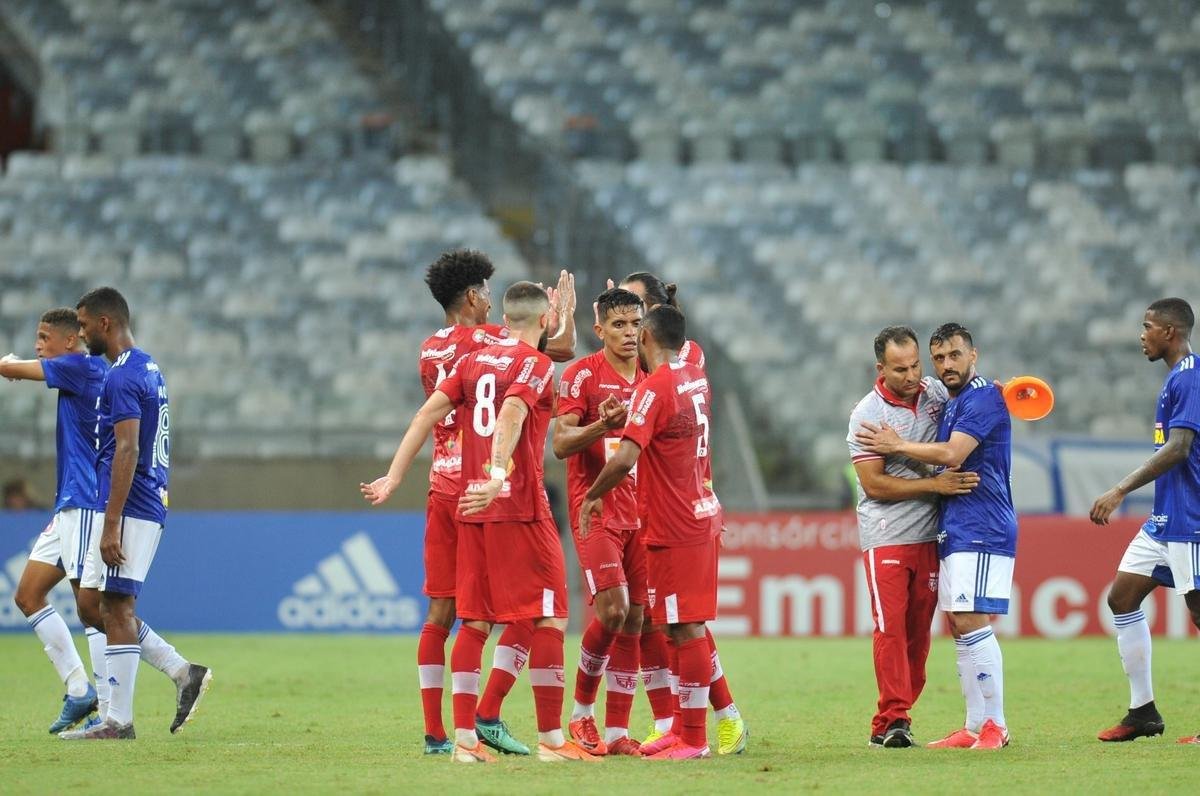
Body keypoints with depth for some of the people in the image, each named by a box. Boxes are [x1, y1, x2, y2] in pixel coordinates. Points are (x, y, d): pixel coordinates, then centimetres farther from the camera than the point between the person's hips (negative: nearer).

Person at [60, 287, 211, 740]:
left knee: (115, 609, -5)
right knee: (92, 605, 12)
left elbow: (126, 452, -21)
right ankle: (182, 672, 10)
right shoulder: (149, 369, 17)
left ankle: (118, 720, -2)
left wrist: (111, 525, -23)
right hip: (150, 505, 10)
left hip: (128, 510, -10)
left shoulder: (122, 377, -15)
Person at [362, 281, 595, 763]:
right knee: (550, 617, -1)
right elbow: (512, 415, -22)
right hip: (520, 505, -7)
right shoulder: (535, 364, -5)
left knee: (475, 621, 9)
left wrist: (394, 477, 8)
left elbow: (428, 414, 8)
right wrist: (498, 478, -34)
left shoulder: (474, 361, 14)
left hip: (472, 508, 7)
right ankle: (551, 739, -4)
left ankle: (464, 738, 5)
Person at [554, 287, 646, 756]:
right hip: (595, 510, -5)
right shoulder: (582, 375, -5)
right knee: (612, 609, -17)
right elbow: (560, 444, -11)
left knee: (635, 620, 0)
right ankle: (582, 711, 4)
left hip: (640, 514, 5)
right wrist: (601, 425, -28)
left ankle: (617, 732, 3)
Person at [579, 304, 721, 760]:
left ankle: (694, 739, -5)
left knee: (686, 628, -6)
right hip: (701, 515, 9)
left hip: (673, 528, -9)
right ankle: (684, 728, 20)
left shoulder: (654, 388, -17)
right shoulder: (697, 380, 10)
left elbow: (626, 458, -24)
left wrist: (593, 496, -11)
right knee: (686, 626, 14)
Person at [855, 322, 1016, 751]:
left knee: (971, 622, -14)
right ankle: (975, 727, 11)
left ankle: (995, 724, -11)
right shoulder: (953, 405, 20)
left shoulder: (984, 398, -10)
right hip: (954, 531, 10)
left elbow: (951, 455, -19)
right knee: (959, 626, 8)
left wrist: (897, 446, -8)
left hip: (982, 531, -10)